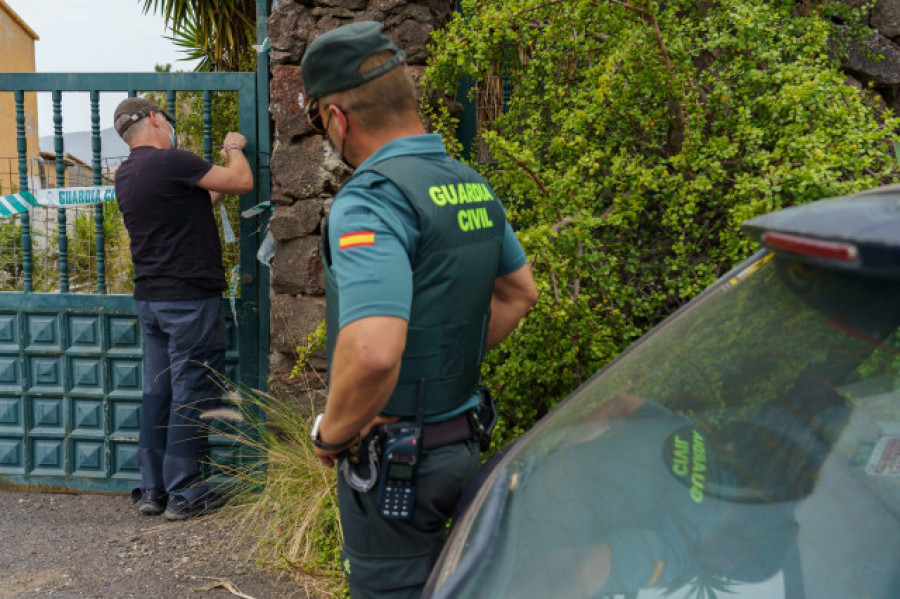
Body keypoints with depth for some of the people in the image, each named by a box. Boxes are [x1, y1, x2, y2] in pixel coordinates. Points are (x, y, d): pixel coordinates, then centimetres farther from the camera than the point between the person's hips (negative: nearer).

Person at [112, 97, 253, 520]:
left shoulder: (125, 175, 13)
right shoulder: (170, 161, -14)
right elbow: (243, 182, -10)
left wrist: (217, 191, 20)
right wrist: (233, 149, 7)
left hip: (149, 297, 9)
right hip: (190, 298, -9)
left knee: (157, 391, 13)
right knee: (192, 394, -1)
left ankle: (152, 489, 19)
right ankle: (184, 493, 6)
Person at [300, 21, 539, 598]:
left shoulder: (370, 199, -23)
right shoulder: (472, 185, 5)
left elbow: (372, 354, -37)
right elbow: (519, 292, 19)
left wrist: (332, 434, -18)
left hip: (395, 457, -8)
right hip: (463, 438, 9)